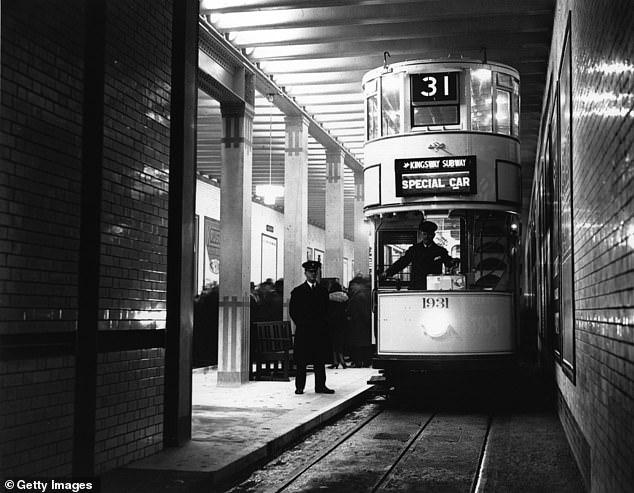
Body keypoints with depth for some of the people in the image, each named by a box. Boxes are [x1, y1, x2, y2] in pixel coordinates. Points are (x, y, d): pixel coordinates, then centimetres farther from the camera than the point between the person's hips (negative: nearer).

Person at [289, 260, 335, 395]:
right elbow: (292, 311, 4)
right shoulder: (298, 291, 4)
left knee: (320, 360, 3)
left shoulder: (323, 291, 13)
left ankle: (320, 386, 7)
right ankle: (299, 387, 3)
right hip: (303, 332, -2)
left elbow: (326, 309, 14)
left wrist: (322, 324, 5)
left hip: (320, 331, 3)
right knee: (301, 361, -2)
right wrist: (301, 324, 0)